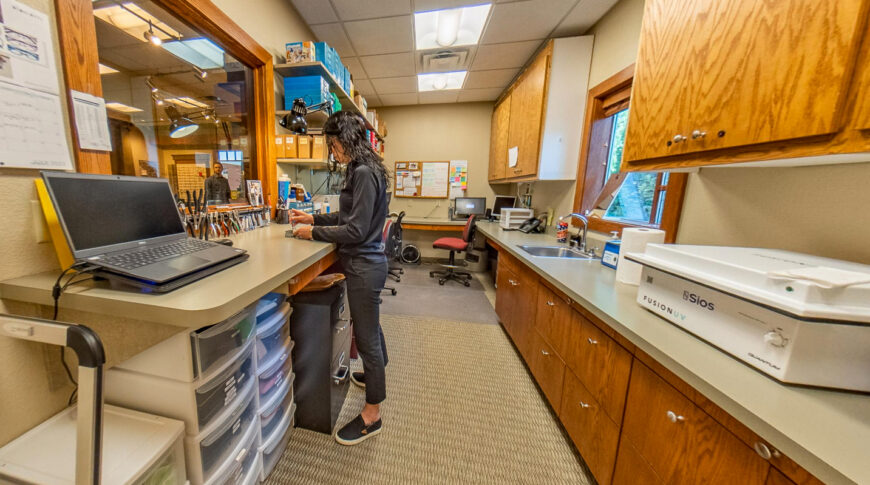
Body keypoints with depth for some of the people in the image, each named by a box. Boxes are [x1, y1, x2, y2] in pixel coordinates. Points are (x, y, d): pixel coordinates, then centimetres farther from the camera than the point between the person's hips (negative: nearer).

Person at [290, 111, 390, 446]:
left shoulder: (364, 173, -18)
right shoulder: (362, 171, 13)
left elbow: (355, 230, -21)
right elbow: (347, 217, 19)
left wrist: (314, 233, -10)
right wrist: (314, 218, 15)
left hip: (364, 266, -10)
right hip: (366, 263, 10)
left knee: (366, 336, 3)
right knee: (369, 326, 26)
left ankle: (372, 415, 25)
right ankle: (376, 374, 51)